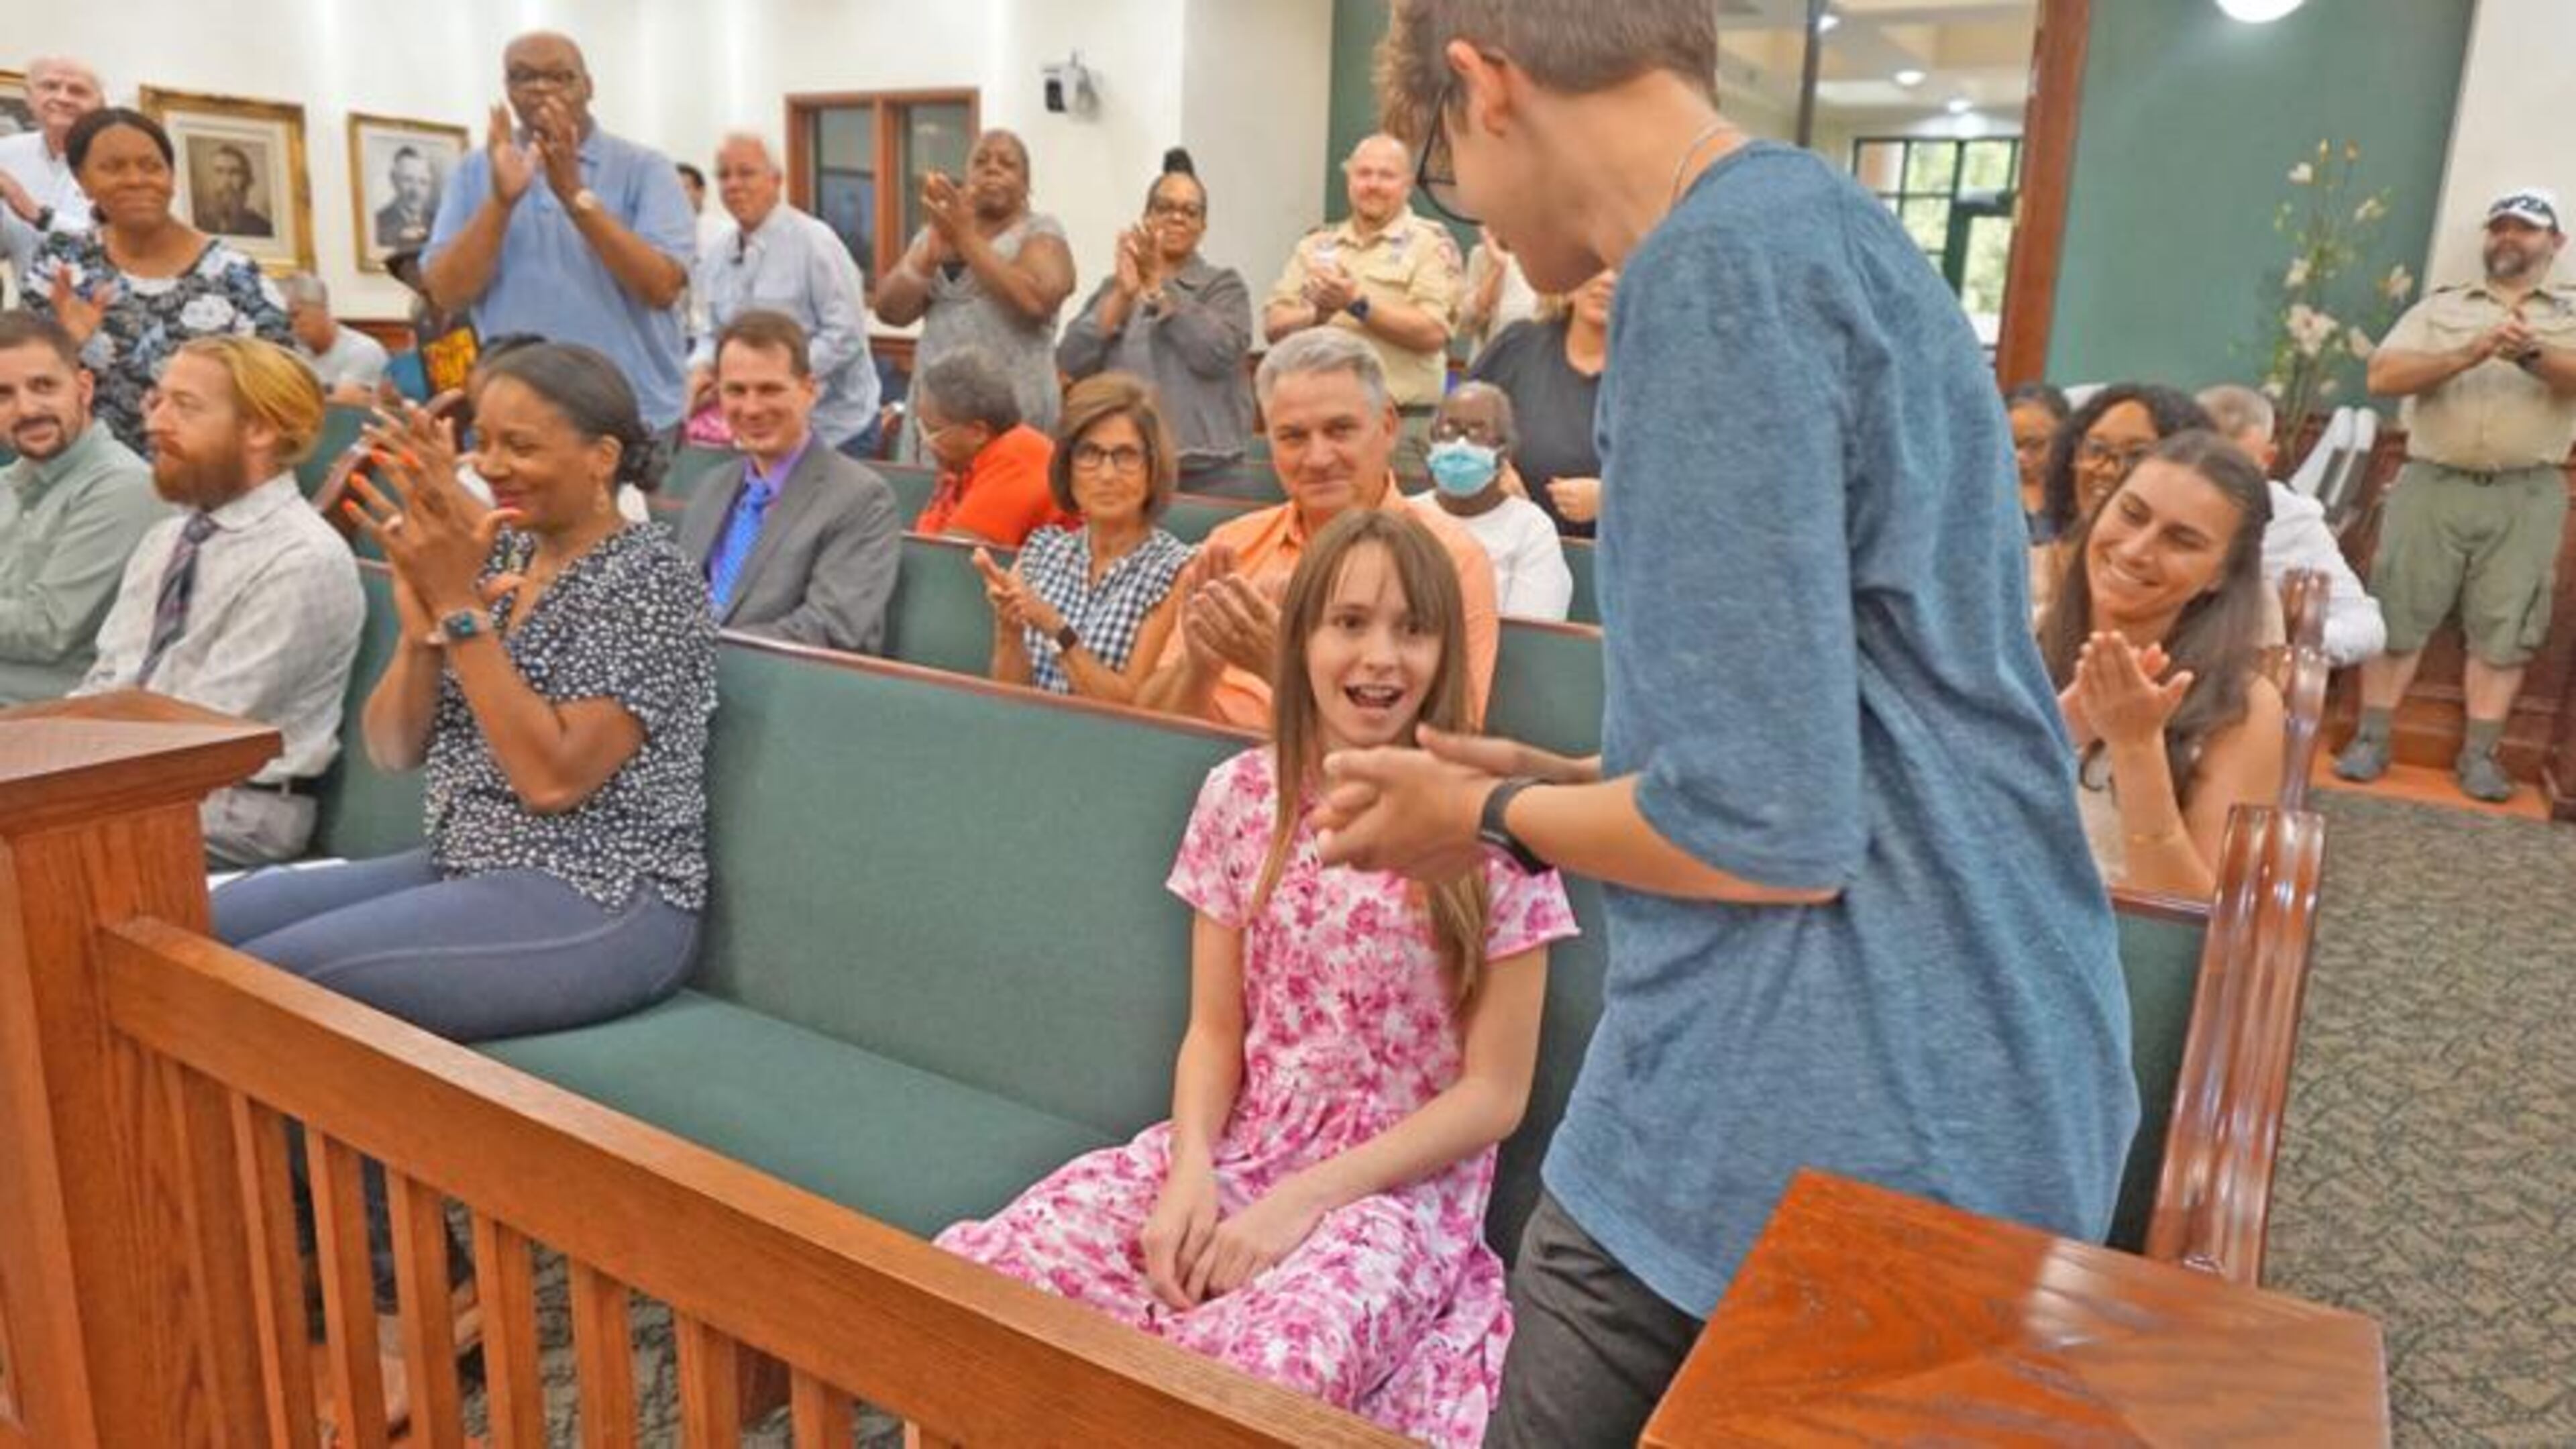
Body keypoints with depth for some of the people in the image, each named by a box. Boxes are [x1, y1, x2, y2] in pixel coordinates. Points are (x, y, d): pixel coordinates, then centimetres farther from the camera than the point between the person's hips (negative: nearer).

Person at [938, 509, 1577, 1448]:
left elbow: (1493, 1094, -7)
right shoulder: (1240, 796, 2)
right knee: (967, 1276, -19)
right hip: (1233, 1150, 4)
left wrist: (1301, 1200, -15)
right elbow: (1213, 1028, 6)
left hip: (1401, 1185, -3)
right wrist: (1191, 1167, -13)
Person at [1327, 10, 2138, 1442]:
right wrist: (1548, 778, 17)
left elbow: (1766, 830, -21)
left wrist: (1495, 820, -4)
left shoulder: (1720, 261, -18)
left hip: (1820, 1116, -9)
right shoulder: (1832, 225, 12)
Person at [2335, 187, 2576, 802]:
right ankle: (2371, 739, 5)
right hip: (2432, 485, 0)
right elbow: (2383, 375, -2)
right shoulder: (2440, 306, 12)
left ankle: (2479, 754, 6)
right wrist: (2468, 355, -16)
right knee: (2398, 612, -1)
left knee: (2504, 626, 0)